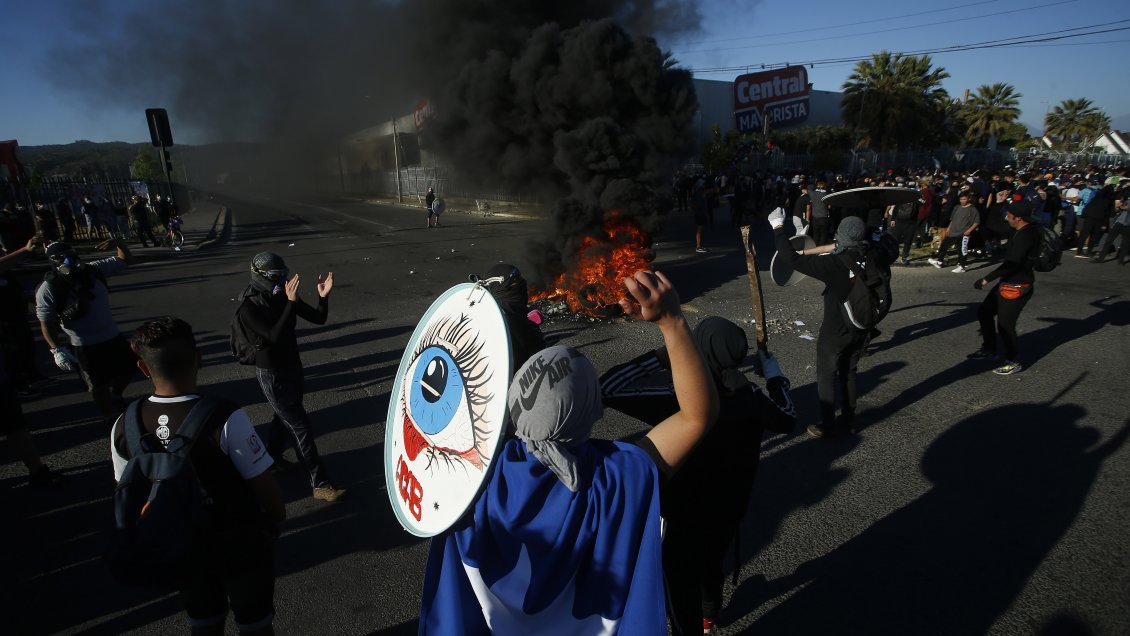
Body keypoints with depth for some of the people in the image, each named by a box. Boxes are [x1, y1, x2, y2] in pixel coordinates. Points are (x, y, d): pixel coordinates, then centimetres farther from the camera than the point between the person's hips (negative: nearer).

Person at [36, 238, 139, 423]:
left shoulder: (93, 270, -4)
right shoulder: (48, 289, -16)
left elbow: (126, 260, 4)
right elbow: (46, 323, -14)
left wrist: (118, 243, -16)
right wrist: (57, 349, -23)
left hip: (113, 337, 5)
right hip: (85, 346, -5)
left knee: (129, 368, 19)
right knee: (99, 386, 6)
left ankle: (114, 397, 49)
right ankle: (111, 420, 25)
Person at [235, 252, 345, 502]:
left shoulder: (283, 296, -4)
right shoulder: (248, 308, -21)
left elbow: (318, 319, -4)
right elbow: (274, 336, -34)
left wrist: (323, 296, -23)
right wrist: (291, 302, -40)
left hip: (293, 367, 7)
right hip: (272, 375, -7)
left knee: (285, 418, 25)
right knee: (300, 427, -5)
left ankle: (271, 458, 51)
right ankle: (320, 485, 2)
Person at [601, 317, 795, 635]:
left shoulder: (678, 401, -33)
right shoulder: (753, 399, -16)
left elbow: (607, 389, -31)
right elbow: (788, 419, 7)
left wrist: (661, 357, -23)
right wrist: (774, 377, 21)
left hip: (683, 516, -6)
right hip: (728, 510, 6)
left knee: (681, 584, 19)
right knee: (712, 564, 34)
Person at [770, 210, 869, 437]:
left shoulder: (834, 265, -27)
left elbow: (793, 258, -26)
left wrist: (778, 227, -18)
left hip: (834, 333, -5)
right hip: (860, 331, 6)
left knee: (826, 378, 10)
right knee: (848, 374, 22)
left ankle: (826, 426, 19)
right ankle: (848, 420, 33)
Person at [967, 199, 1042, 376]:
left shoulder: (1027, 235, -25)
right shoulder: (1021, 231, 4)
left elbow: (1012, 264, -29)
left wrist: (986, 279, -25)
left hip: (1017, 287, -10)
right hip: (1007, 282, 10)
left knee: (1005, 325, 0)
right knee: (984, 312, 18)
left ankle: (1014, 362, 18)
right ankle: (989, 348, 36)